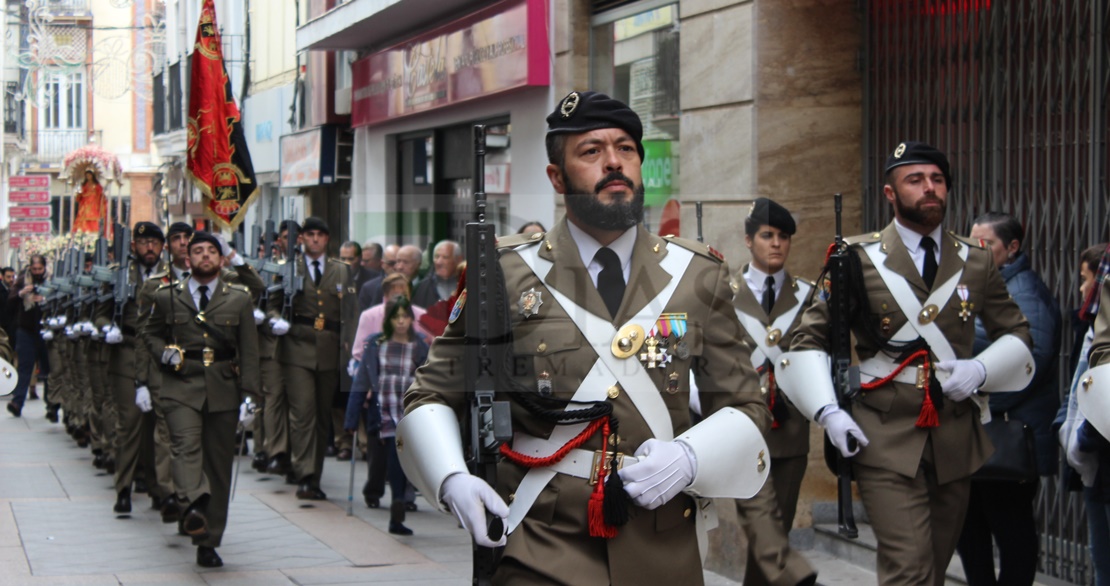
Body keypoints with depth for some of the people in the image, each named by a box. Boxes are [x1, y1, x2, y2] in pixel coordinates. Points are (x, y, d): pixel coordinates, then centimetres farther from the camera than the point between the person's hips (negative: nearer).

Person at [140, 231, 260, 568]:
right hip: (181, 387, -1)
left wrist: (249, 392, -2)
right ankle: (194, 505, -47)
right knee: (186, 445, -26)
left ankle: (208, 543, 9)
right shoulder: (168, 297, 9)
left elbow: (249, 350, 7)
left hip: (223, 389, 1)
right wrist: (164, 352, 0)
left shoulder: (239, 299, 9)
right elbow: (151, 333, 22)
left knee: (219, 462, 3)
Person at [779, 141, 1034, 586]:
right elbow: (809, 340, 1)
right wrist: (827, 412, -13)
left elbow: (1017, 335, 15)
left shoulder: (976, 263, 8)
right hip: (886, 439, -4)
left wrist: (982, 370, -6)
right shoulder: (859, 259, -1)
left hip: (956, 442, 4)